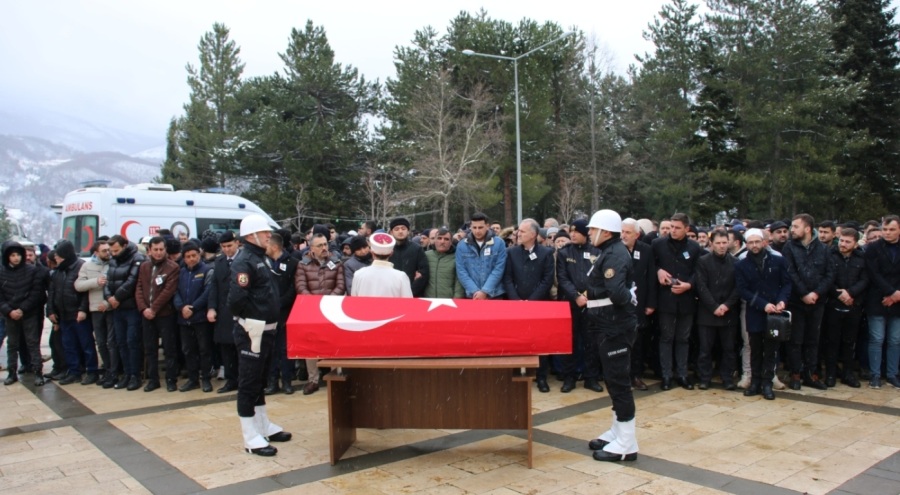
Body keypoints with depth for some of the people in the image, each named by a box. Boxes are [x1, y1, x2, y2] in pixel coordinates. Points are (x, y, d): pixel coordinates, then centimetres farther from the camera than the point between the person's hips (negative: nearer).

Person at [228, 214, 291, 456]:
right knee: (249, 382, 0)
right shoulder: (243, 261, -16)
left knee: (260, 380, 19)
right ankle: (251, 437, 9)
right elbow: (236, 298, -26)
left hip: (266, 329, 9)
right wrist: (250, 317, -12)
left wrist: (270, 318, 8)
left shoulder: (261, 258, 13)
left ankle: (264, 426, 32)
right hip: (252, 331, -9)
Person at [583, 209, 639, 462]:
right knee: (615, 379, 17)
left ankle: (626, 443, 3)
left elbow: (617, 293, -30)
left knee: (618, 381, -5)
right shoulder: (610, 252, 14)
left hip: (615, 326, -10)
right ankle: (618, 431, 29)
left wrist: (629, 298, -11)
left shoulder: (615, 255, -18)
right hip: (610, 325, 10)